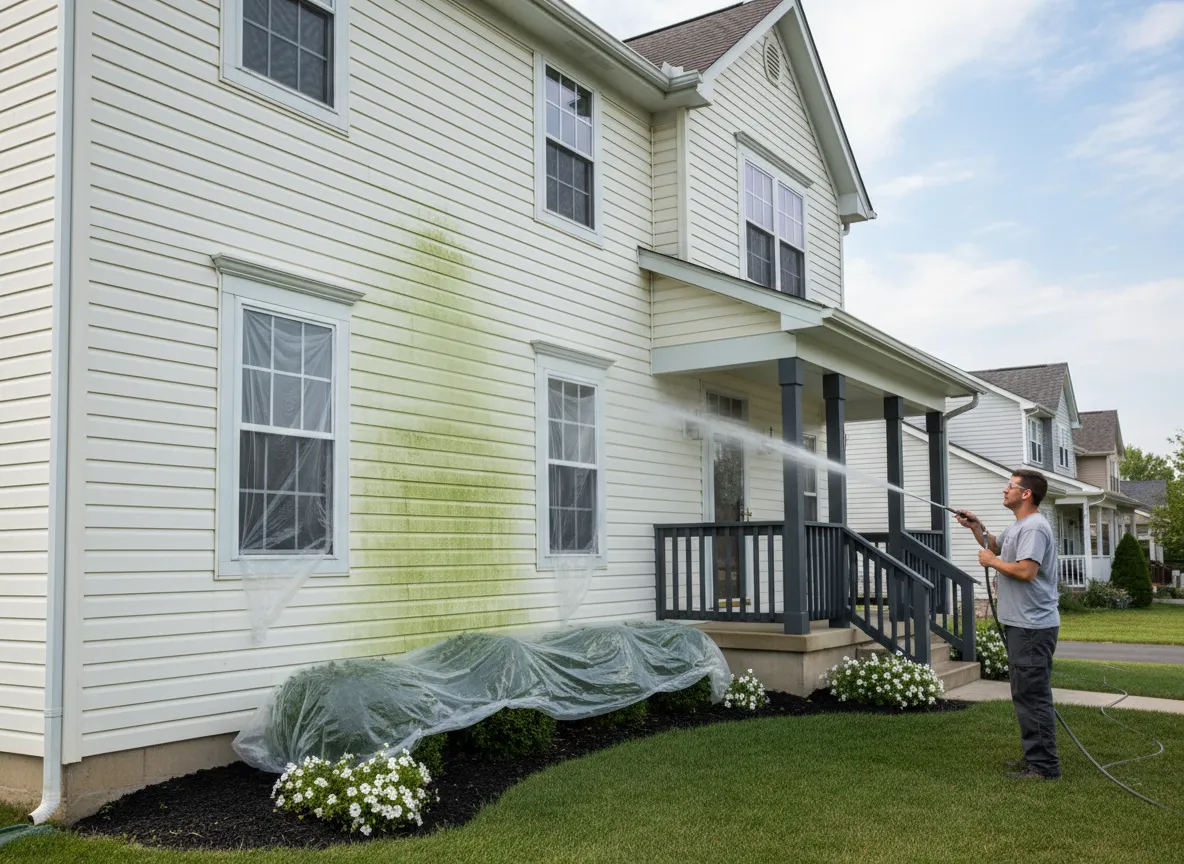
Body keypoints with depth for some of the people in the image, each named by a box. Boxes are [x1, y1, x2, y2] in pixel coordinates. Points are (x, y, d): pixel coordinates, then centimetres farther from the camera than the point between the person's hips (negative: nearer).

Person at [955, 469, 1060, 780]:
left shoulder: (1034, 527, -17)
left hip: (1032, 626, -11)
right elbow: (996, 546, 35)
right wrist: (976, 527, 20)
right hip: (1021, 625, 11)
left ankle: (1044, 765, -3)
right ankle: (1035, 757, 27)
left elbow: (1026, 571, -28)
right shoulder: (1017, 527, 17)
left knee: (1032, 695, -8)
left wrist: (991, 562, -13)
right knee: (1026, 695, 17)